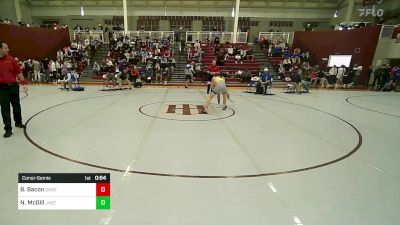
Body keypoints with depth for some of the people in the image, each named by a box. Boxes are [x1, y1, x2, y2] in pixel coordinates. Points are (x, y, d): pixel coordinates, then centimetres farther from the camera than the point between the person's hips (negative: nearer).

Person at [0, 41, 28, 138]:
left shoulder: (11, 59, 0)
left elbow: (18, 72, 2)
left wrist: (24, 83, -4)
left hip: (13, 86, 2)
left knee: (16, 105, 16)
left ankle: (18, 122, 37)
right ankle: (8, 129, 10)